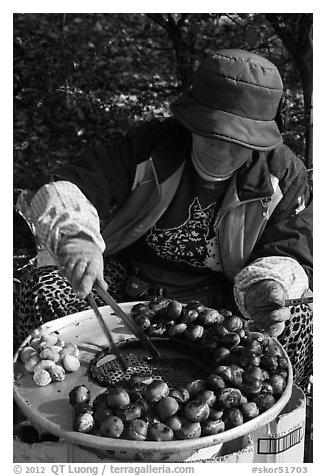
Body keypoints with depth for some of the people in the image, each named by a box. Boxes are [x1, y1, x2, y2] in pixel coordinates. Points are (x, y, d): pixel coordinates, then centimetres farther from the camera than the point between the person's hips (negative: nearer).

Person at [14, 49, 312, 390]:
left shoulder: (284, 176, -7)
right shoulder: (149, 146, -12)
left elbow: (290, 256, -4)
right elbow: (62, 190, -16)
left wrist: (267, 287, -30)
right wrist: (76, 238, -39)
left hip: (218, 303, 1)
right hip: (125, 284, 0)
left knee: (298, 328, -26)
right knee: (41, 289, -23)